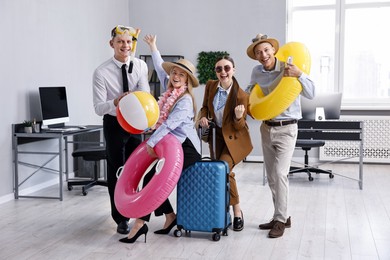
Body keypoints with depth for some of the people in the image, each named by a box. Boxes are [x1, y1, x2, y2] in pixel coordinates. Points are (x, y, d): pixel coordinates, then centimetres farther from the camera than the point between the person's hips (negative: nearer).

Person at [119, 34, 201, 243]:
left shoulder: (185, 100, -15)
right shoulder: (170, 89, 9)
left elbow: (170, 124, -23)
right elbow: (160, 69, 25)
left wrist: (151, 142, -23)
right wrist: (153, 47, 33)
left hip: (186, 149, -8)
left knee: (152, 177, -15)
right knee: (151, 176, -2)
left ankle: (140, 223, -9)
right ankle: (170, 216, 10)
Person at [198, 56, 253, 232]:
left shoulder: (241, 95, -22)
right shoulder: (210, 86, -8)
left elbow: (239, 126, -16)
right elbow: (205, 107, 9)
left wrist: (239, 117, -38)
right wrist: (203, 117, -12)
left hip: (234, 138, -5)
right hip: (216, 136, 6)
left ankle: (237, 211, -6)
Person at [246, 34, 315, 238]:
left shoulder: (288, 68, -13)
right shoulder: (257, 72, 1)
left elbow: (311, 93, -18)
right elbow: (250, 91, 22)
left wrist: (299, 75, -32)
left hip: (286, 129, -6)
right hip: (266, 128, 6)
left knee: (280, 173, -13)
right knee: (271, 176, 11)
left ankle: (280, 220, 0)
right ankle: (281, 216, 25)